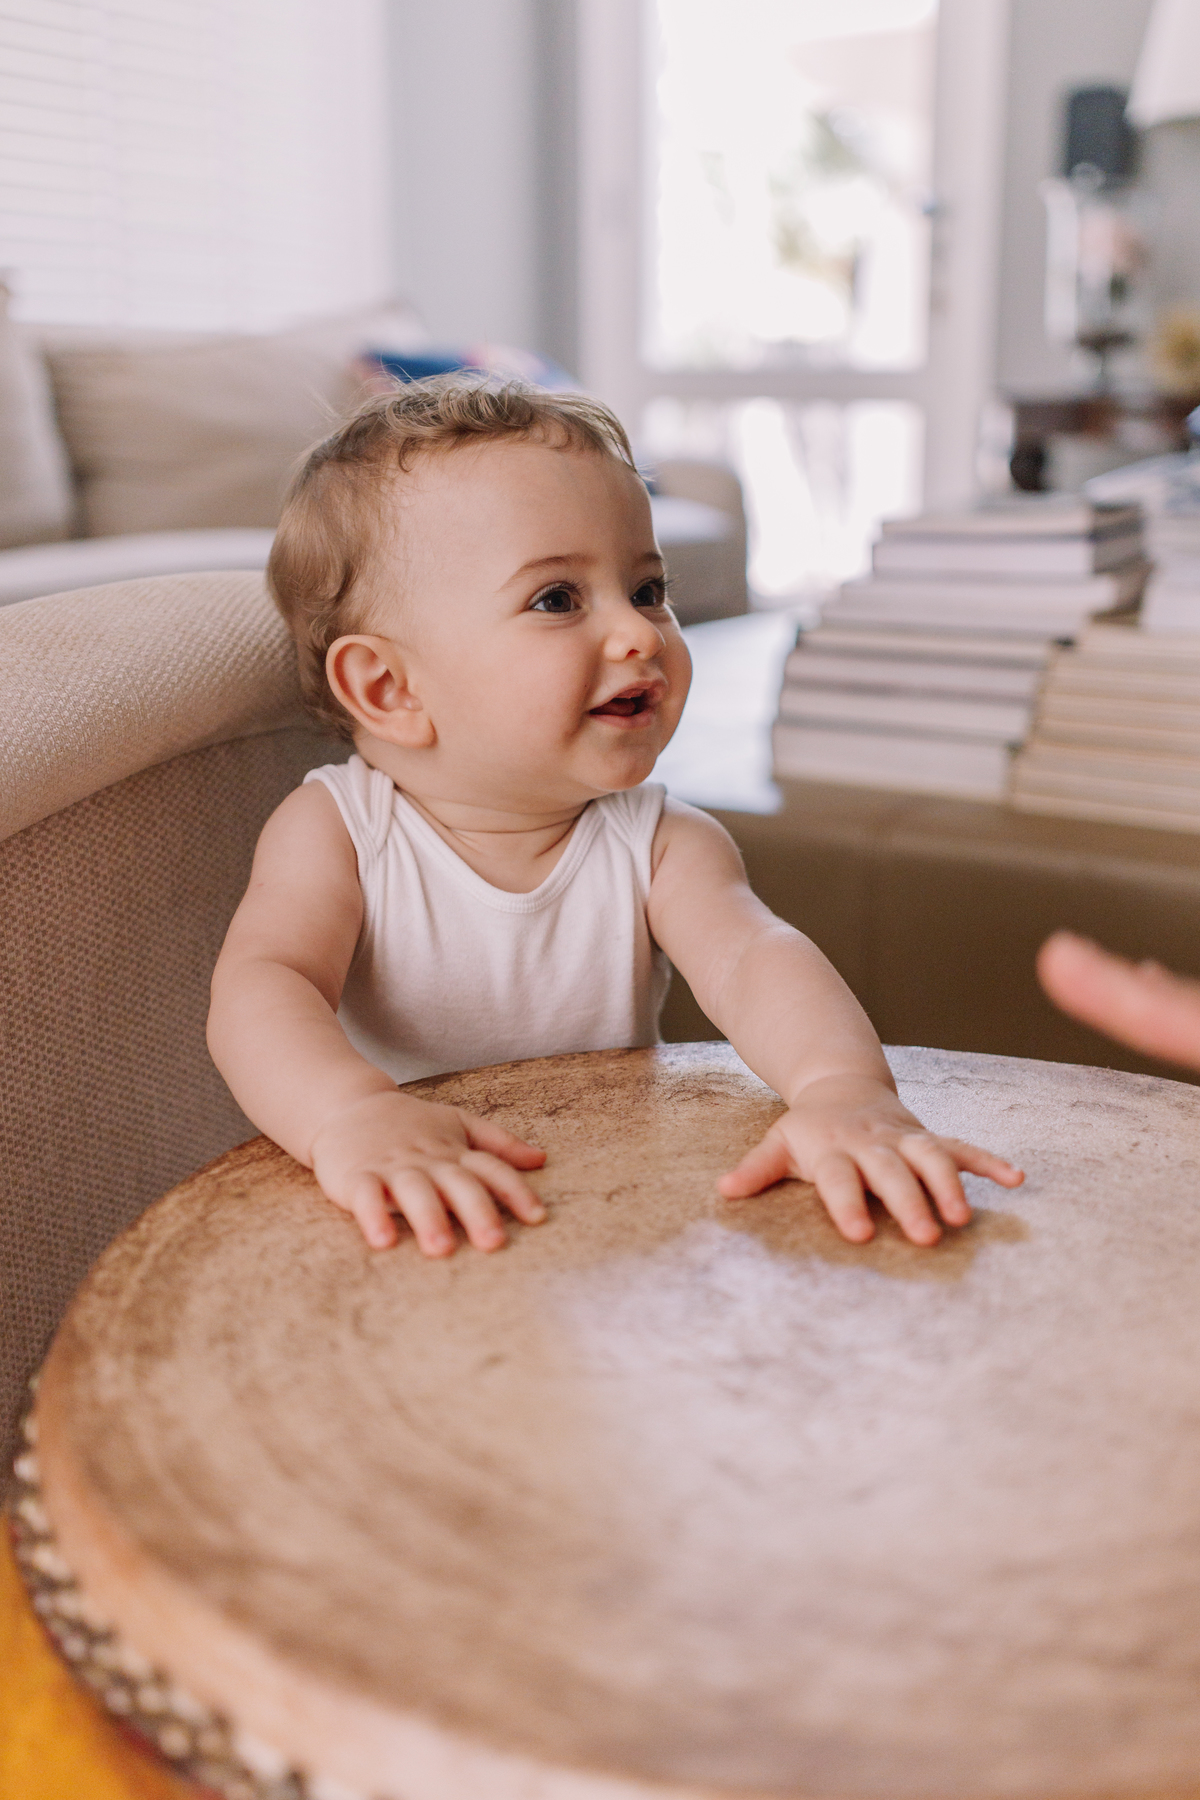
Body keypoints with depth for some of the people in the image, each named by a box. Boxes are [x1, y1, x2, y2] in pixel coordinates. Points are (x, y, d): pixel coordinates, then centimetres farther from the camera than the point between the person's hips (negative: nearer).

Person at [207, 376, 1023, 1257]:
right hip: (400, 1247, -1)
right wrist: (353, 1113, -45)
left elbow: (753, 960, -21)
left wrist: (845, 1089, -42)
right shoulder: (336, 833, -9)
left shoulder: (661, 847, -4)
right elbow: (261, 986, -24)